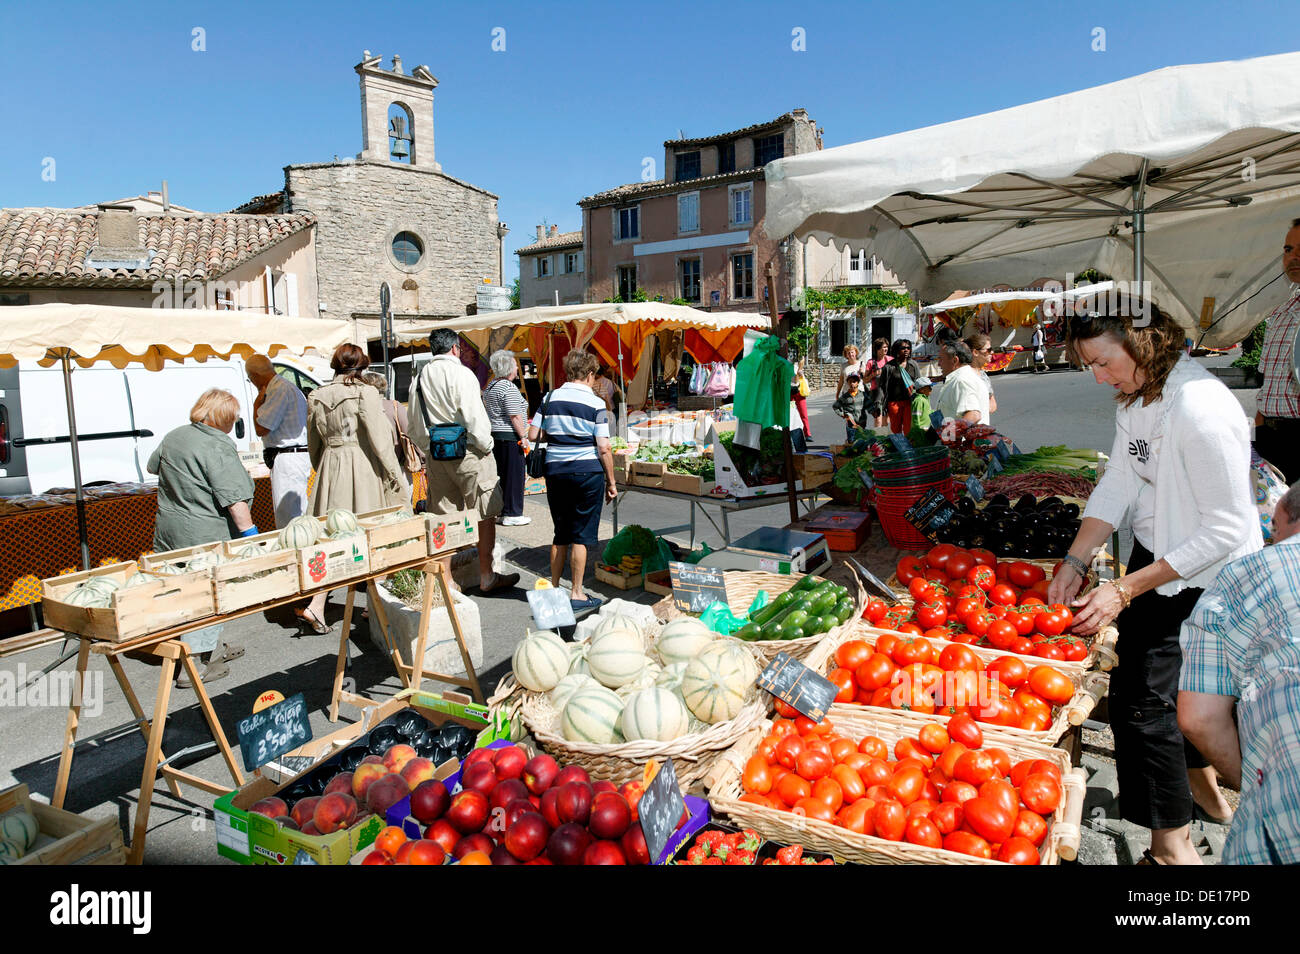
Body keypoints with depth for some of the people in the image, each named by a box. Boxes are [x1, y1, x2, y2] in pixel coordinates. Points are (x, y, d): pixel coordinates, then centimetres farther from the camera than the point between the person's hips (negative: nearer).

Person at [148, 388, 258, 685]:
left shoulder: (173, 437, 8)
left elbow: (152, 466, 29)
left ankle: (213, 648, 35)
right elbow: (234, 498, -24)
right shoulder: (218, 446, -18)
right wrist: (249, 532, -20)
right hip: (203, 535, -9)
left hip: (168, 528, 9)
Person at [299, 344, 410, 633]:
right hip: (364, 470, -4)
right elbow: (380, 441, -12)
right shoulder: (365, 393, -10)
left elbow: (314, 444, 13)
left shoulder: (316, 397, 6)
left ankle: (316, 605, -1)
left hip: (331, 471, 4)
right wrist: (395, 477, -5)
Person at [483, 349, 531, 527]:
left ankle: (499, 512, 19)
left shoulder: (490, 387, 15)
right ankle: (512, 514, 2)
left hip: (494, 435, 9)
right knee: (514, 475, -2)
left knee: (500, 475, 14)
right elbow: (515, 416, -17)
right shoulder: (509, 388, -14)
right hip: (510, 437, -9)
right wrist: (524, 437, -13)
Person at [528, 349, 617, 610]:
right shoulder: (595, 403, -6)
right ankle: (576, 594, 9)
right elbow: (603, 448, -9)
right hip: (587, 471, -4)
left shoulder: (550, 398, 4)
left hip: (555, 471, 4)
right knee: (581, 535, 4)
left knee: (561, 533, 16)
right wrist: (611, 482, -1)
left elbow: (532, 435, 4)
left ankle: (553, 588, 24)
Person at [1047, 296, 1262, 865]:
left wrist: (1125, 590, -26)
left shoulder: (1200, 410, -29)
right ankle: (1204, 789, 51)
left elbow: (1226, 530, -27)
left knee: (1141, 694, -6)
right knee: (1174, 679, 25)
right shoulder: (1136, 396, -1)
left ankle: (1173, 846, 13)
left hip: (1205, 578, -9)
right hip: (1158, 554, 9)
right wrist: (1075, 562, -7)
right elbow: (1117, 486, 2)